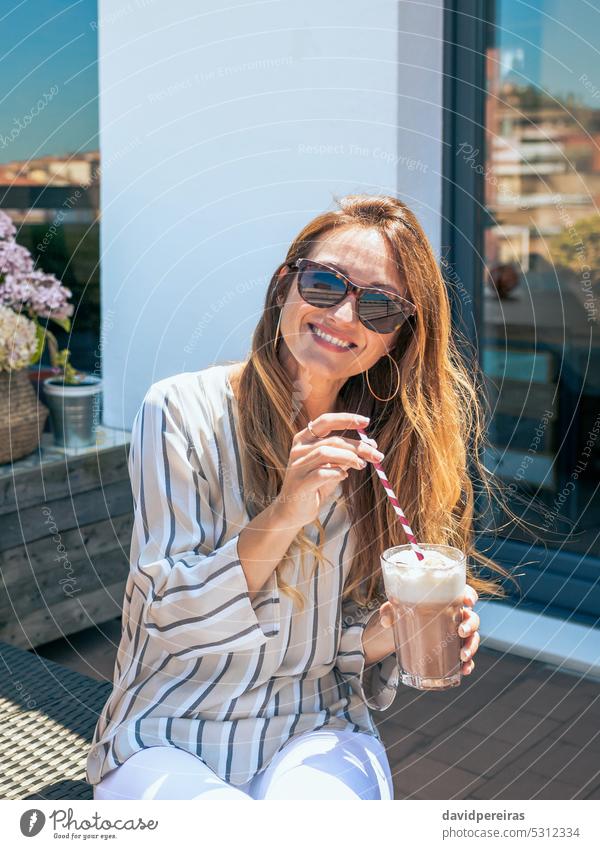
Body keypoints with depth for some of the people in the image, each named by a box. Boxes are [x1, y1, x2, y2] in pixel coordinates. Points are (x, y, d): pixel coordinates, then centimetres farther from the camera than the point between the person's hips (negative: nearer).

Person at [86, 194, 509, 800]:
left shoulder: (378, 445, 1)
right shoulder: (181, 410, -10)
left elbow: (346, 639, 6)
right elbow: (169, 614, -14)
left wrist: (382, 634, -17)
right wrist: (286, 513, -28)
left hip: (316, 733, 2)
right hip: (169, 738, -2)